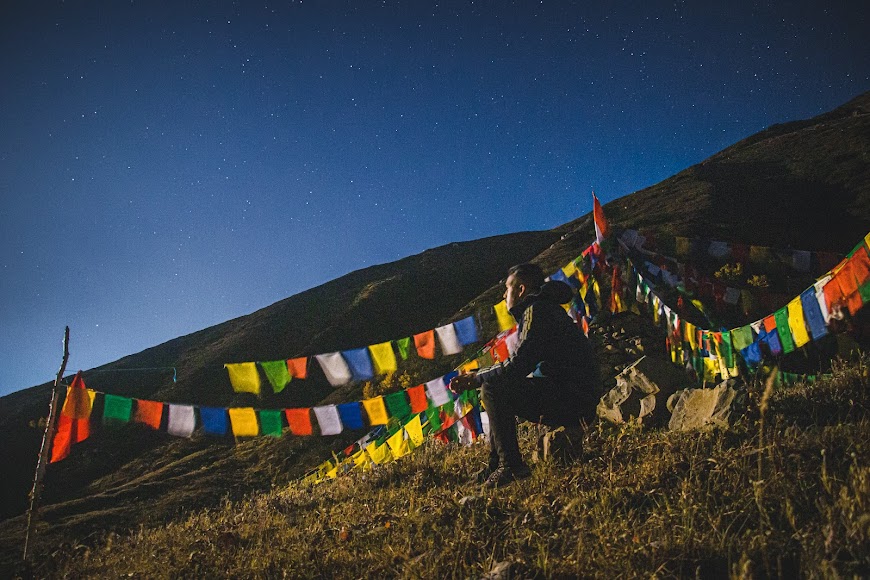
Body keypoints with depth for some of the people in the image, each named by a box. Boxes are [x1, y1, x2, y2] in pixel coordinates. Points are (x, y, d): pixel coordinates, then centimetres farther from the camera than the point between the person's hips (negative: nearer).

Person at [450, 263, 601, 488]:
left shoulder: (537, 311, -12)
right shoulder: (546, 309, 21)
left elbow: (517, 367, -19)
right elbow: (520, 364, 19)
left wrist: (476, 379, -6)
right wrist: (476, 377, 11)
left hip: (573, 398, -11)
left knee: (493, 389, -17)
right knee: (497, 386, 21)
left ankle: (512, 467, -12)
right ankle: (495, 465, 16)